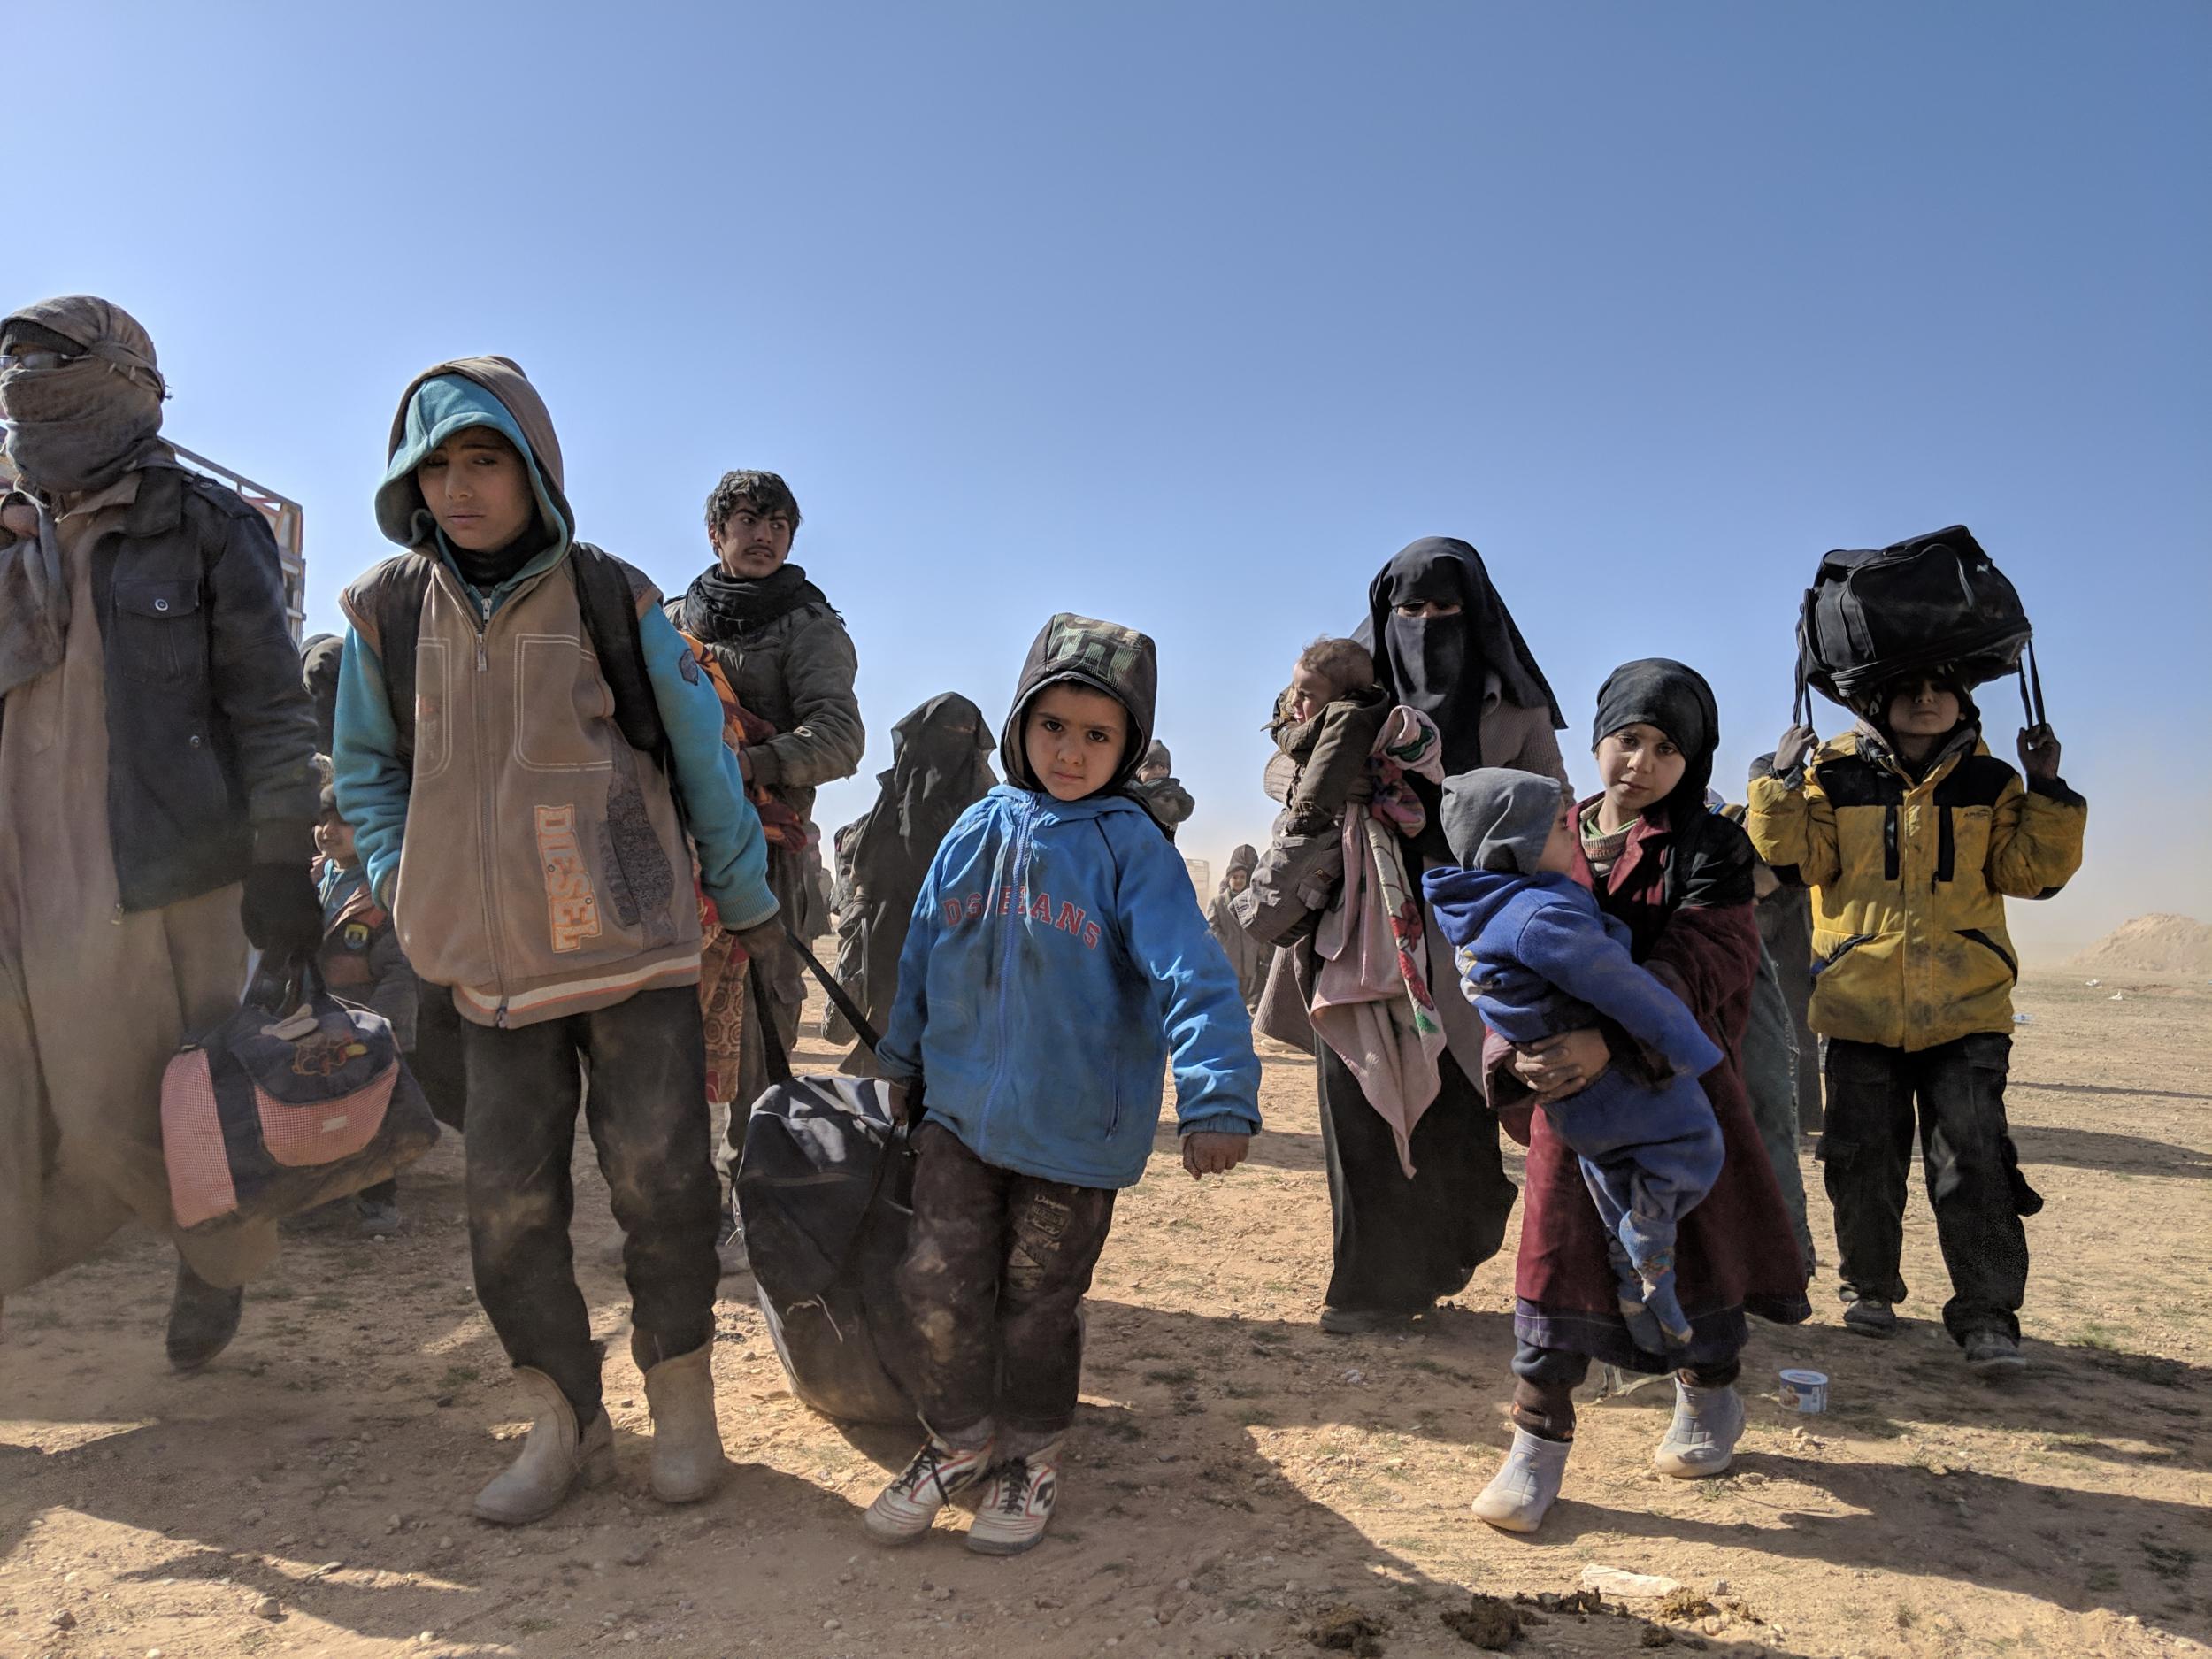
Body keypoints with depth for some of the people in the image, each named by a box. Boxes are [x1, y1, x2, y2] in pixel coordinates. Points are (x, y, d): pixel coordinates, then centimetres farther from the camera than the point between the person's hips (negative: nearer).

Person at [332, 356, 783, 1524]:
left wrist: (746, 899, 9)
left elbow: (700, 757, 4)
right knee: (508, 1206, 4)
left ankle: (682, 1406, 19)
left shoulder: (612, 600, -3)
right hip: (493, 964, 3)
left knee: (658, 1182, -1)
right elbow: (367, 769, 16)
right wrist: (400, 885, 2)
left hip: (633, 945, -2)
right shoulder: (388, 611, 4)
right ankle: (564, 1426, 22)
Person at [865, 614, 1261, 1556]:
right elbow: (922, 953, 14)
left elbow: (1192, 974, -21)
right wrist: (903, 1063, 21)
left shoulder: (1130, 849, -12)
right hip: (958, 1110, 4)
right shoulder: (977, 833, 2)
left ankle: (1030, 1459, 37)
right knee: (937, 1283, 5)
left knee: (1036, 1302, 12)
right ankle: (957, 1441, 31)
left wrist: (1219, 1098, -32)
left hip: (1075, 1131, -3)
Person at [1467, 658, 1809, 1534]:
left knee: (1692, 1232, 12)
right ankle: (1537, 1442, 10)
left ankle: (1709, 1398, 40)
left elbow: (1700, 967, -20)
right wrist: (1517, 1058, -16)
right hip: (1572, 1079, 2)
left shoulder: (1708, 848, -6)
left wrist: (1608, 1043, -36)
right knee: (1560, 1241, 0)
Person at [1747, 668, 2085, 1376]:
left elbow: (2032, 870, -1)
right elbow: (1793, 860, -6)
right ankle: (1868, 1287, 28)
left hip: (1966, 1012, 0)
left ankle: (1987, 1314, 6)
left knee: (1973, 1164, -3)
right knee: (1863, 1159, 10)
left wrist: (2047, 794, -10)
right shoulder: (1835, 775, 1)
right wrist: (1783, 783, -15)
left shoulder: (1991, 784, 6)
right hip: (1861, 1008, 0)